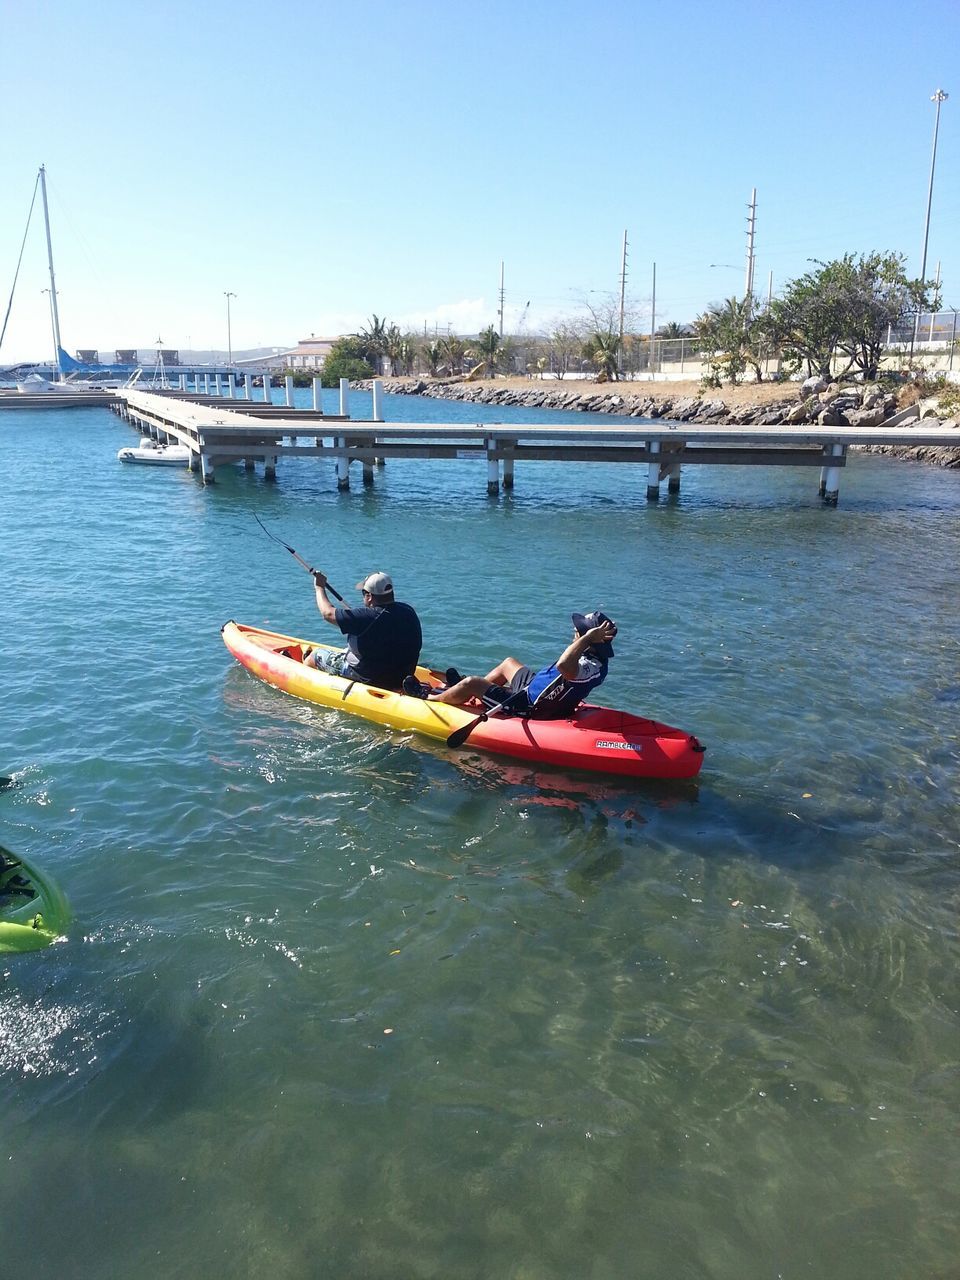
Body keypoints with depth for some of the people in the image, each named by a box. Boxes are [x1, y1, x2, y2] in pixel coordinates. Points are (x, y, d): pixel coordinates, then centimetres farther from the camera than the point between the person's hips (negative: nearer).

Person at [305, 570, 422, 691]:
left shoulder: (369, 616, -30)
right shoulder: (409, 610, -8)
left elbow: (328, 613, -18)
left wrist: (320, 587, -1)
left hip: (369, 679, -7)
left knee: (316, 655, 15)